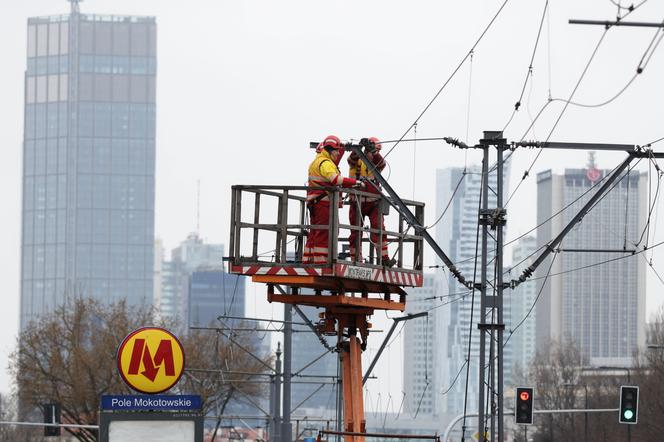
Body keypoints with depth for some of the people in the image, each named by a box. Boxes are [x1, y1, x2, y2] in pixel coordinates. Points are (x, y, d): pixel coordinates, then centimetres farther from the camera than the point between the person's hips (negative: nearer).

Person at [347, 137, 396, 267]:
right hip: (357, 202, -1)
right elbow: (351, 160, -20)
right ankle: (356, 260, 9)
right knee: (356, 233, 4)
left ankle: (384, 259, -15)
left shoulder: (377, 161, 7)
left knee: (378, 230, -13)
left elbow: (381, 163, -16)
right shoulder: (357, 160, 2)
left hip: (373, 203, 1)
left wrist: (372, 151, -35)